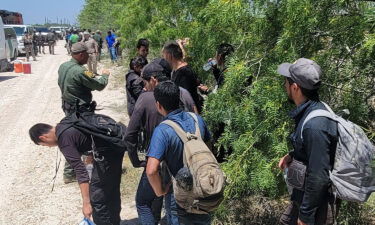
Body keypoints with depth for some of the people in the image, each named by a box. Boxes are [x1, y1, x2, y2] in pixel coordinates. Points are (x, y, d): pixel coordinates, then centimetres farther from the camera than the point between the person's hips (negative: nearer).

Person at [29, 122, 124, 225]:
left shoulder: (64, 139, -14)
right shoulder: (64, 124, 12)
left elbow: (81, 171, -19)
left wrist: (86, 203, -18)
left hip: (107, 151, -10)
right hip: (116, 142, 10)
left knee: (97, 197, -1)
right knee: (112, 190, 22)